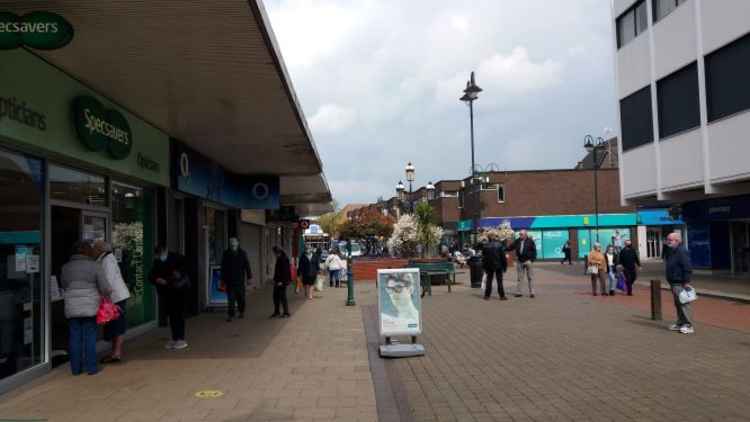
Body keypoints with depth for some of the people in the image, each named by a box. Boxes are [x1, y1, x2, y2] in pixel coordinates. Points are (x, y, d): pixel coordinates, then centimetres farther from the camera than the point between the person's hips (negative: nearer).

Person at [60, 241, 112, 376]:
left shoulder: (66, 267, 8)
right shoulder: (94, 266, -4)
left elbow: (63, 286, 13)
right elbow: (105, 287, -6)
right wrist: (107, 296, 12)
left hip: (71, 308, 3)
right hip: (90, 307, -3)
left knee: (75, 338, 8)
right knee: (90, 337, 4)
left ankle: (75, 368, 15)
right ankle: (91, 367, 8)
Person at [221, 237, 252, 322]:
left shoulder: (242, 253, 2)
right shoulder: (226, 254, 3)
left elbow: (247, 266, 3)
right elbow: (223, 267, 6)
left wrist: (249, 277, 0)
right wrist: (223, 279, 4)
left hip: (240, 280, 1)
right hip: (230, 281, 0)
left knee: (241, 298, 10)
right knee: (230, 299, -3)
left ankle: (241, 312, 29)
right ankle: (230, 315, 0)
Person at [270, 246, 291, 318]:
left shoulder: (284, 259, -16)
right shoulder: (279, 259, 11)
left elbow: (285, 271, -20)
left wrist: (281, 281, -21)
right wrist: (275, 279, 15)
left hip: (282, 282, -9)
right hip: (277, 282, 9)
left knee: (282, 297, -2)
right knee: (276, 296, 12)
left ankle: (286, 313, 7)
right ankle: (276, 312, 21)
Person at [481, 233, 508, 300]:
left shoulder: (485, 246, 0)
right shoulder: (499, 245, -8)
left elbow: (483, 257, 4)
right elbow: (503, 256, -7)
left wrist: (484, 267, 12)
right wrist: (505, 265, 1)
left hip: (489, 266, 2)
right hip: (498, 265, -2)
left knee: (489, 281, 10)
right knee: (499, 281, 3)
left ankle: (487, 295, 10)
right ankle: (502, 296, 3)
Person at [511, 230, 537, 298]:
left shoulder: (530, 241, -6)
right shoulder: (517, 241, 4)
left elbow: (534, 250, -6)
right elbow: (511, 247, 6)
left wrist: (532, 259, -12)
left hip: (528, 261, -4)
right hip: (520, 261, 4)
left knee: (530, 277, 4)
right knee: (520, 277, 8)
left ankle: (531, 292, 10)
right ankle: (519, 292, 12)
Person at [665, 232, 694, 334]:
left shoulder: (682, 251, -16)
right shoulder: (672, 252, 15)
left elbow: (688, 268, -21)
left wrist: (686, 282, -22)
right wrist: (670, 280, 22)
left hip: (680, 283, -10)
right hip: (674, 283, 10)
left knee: (683, 304, -8)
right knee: (678, 304, 15)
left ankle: (688, 326, -4)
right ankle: (680, 324, 22)